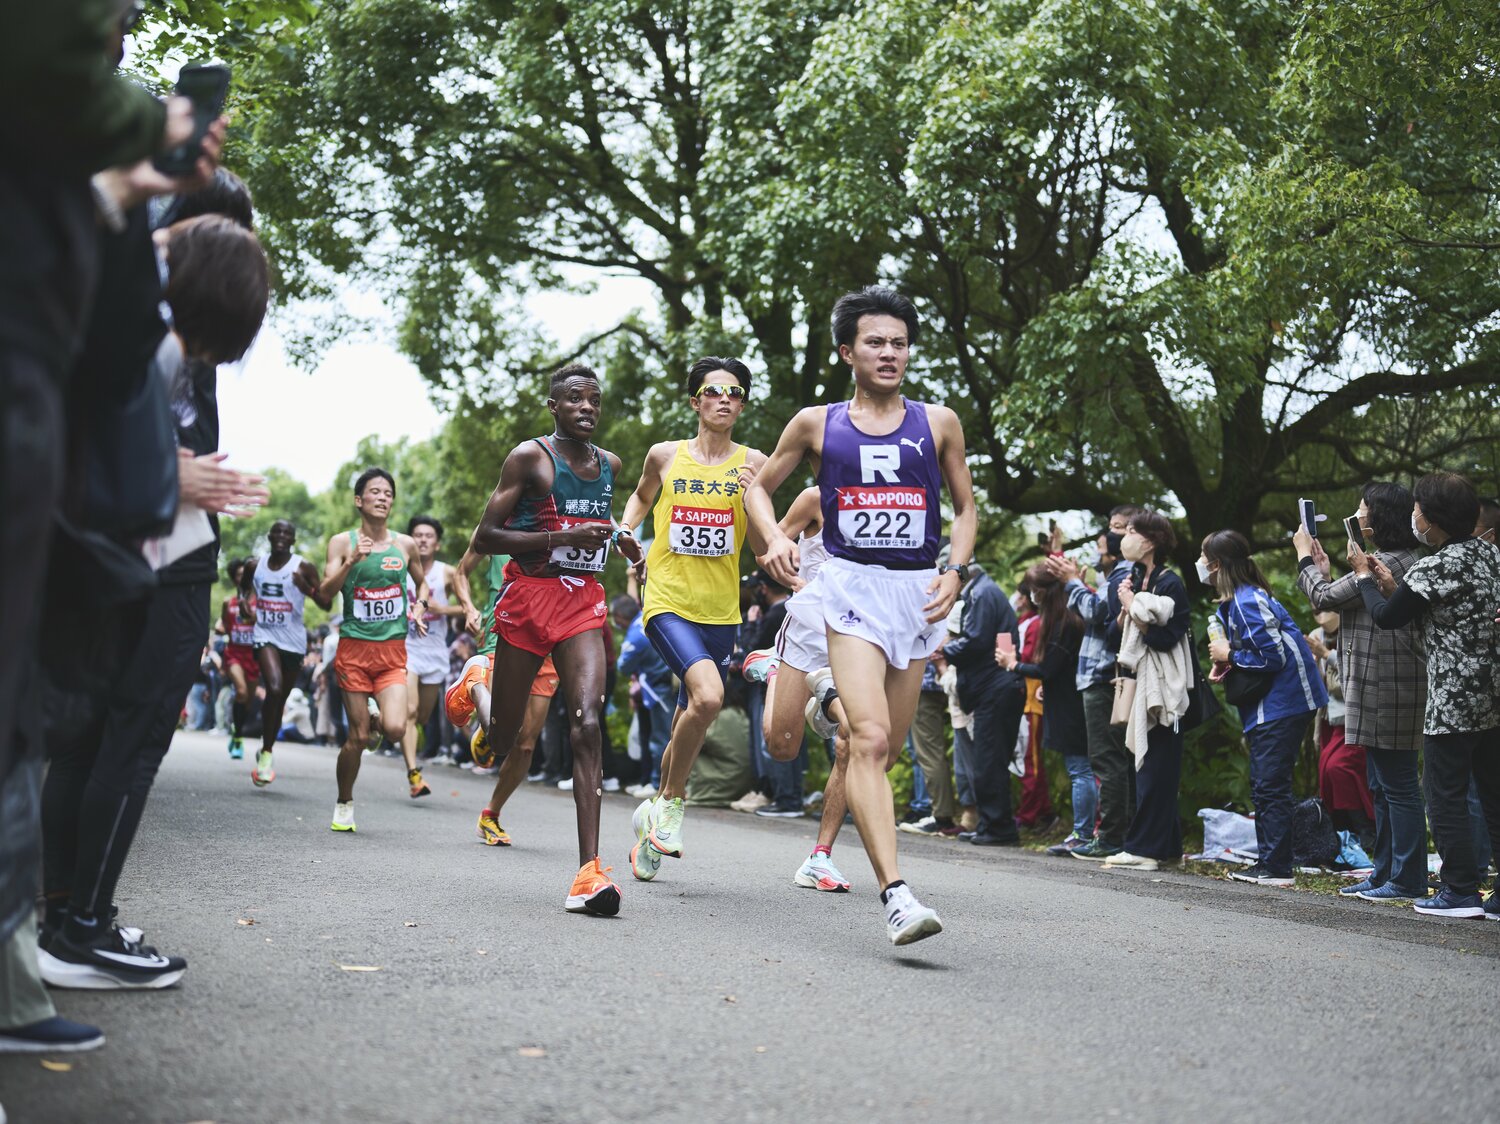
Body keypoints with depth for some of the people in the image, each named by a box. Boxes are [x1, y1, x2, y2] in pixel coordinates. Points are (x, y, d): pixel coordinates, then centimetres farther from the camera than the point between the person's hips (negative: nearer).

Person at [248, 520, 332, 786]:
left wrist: (309, 589, -25)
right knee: (274, 688, -24)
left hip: (294, 641, 0)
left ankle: (267, 749, 31)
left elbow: (327, 605, -6)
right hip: (265, 636, 0)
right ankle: (266, 753, -14)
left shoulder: (304, 567, -4)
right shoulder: (255, 565, 4)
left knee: (280, 700, 11)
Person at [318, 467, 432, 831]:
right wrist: (352, 561, -23)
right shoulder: (343, 542, 1)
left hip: (393, 651, 1)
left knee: (393, 726, -20)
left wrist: (419, 606, 5)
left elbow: (421, 583, 25)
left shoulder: (405, 545, 7)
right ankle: (344, 804, 21)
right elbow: (325, 591, -9)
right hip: (354, 648, -1)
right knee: (359, 736, 0)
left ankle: (412, 766, 16)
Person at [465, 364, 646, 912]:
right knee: (506, 733, 7)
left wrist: (619, 537, 10)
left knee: (586, 725, -16)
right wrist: (564, 537, -20)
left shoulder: (609, 464, 12)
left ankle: (589, 870, -23)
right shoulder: (529, 457, -6)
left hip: (583, 603, 3)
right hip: (527, 597, -3)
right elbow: (483, 540, -11)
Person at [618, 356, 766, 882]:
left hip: (721, 611, 3)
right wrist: (626, 528, 6)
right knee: (708, 695, -27)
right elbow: (642, 496, 24)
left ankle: (654, 813, 34)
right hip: (668, 601, -3)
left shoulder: (752, 463, 2)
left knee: (688, 727, 11)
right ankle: (673, 799, -6)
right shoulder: (665, 455, 2)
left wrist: (753, 500, -16)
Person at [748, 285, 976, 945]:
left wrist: (955, 573, 0)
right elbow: (760, 486, 18)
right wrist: (775, 539, -2)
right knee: (870, 740, -19)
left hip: (917, 592, 3)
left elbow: (964, 507, 17)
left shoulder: (937, 423, 9)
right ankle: (895, 896, -24)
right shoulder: (816, 423, 7)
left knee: (889, 748, 9)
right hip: (850, 588, -3)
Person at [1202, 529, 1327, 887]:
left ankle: (1276, 868, -6)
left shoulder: (1248, 601, -19)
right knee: (1263, 786, 14)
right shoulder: (1236, 599, 13)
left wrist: (1230, 655, -12)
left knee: (1270, 786, -9)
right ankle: (1267, 861, 19)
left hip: (1283, 703, -11)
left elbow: (1273, 656, -22)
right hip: (1270, 702, 11)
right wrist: (1227, 664, 3)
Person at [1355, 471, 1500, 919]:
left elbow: (1386, 617, -5)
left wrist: (1364, 575, 10)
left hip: (1453, 701, -8)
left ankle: (1461, 890, 4)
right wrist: (1394, 584, 16)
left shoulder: (1434, 568, -17)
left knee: (1445, 795, 2)